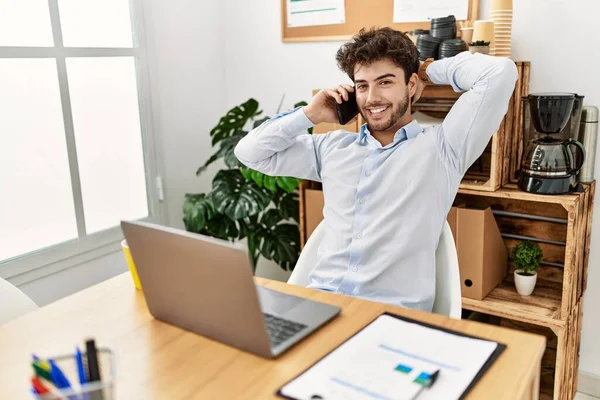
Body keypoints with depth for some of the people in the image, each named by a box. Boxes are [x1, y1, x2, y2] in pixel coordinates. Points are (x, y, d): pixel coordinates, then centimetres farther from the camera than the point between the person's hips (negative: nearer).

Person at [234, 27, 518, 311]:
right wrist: (310, 115, 12)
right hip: (319, 300, 4)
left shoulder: (440, 146, 4)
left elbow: (500, 73, -6)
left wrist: (430, 70, 9)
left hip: (394, 312, -3)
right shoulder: (332, 147, 16)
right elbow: (250, 152, 20)